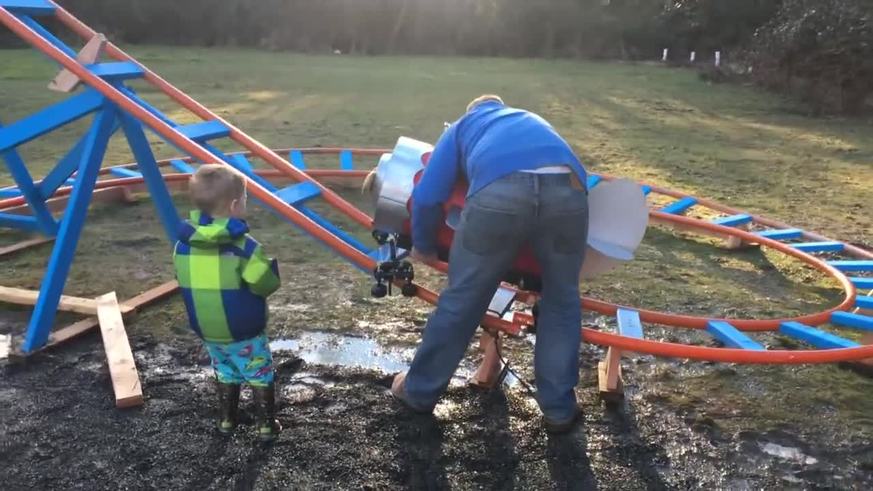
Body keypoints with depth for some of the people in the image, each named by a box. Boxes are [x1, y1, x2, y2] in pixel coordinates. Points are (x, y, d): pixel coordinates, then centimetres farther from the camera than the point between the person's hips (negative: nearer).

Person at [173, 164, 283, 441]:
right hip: (245, 331, -5)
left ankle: (226, 421, 35)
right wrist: (268, 265, 0)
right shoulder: (243, 246, -24)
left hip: (207, 329, 5)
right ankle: (267, 425, 21)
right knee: (260, 375, 14)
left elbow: (183, 281, 5)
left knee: (225, 373, 25)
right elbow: (268, 284, -20)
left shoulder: (184, 243, -7)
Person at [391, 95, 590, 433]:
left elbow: (427, 196, 21)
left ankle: (419, 390, 34)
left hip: (499, 193, -2)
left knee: (461, 299, 15)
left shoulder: (462, 126, 35)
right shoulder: (533, 120, 45)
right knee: (562, 300, 23)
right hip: (566, 190, 3)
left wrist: (423, 246, 38)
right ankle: (559, 408, 29)